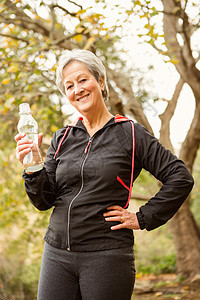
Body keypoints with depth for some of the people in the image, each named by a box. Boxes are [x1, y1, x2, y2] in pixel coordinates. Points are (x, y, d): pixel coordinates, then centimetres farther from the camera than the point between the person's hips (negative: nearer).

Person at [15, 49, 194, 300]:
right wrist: (32, 168, -10)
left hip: (107, 257, -3)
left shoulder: (129, 133, -1)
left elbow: (180, 178, -1)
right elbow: (44, 201, 7)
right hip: (57, 253, 4)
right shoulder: (61, 139, 10)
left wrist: (143, 218, -3)